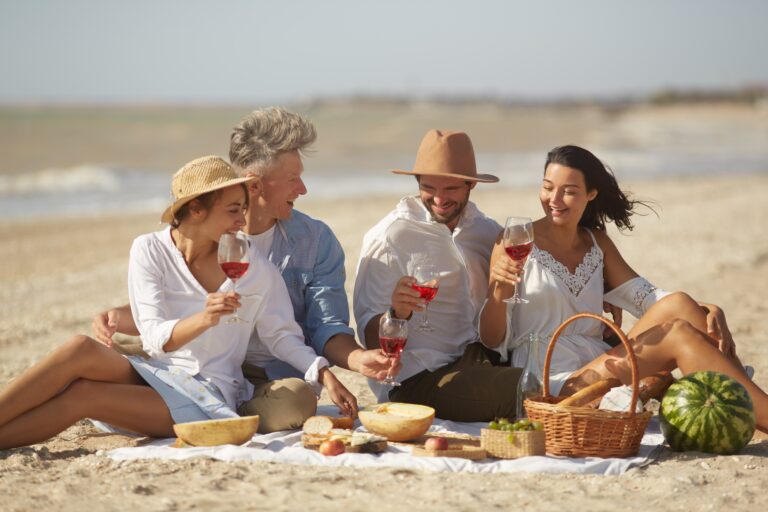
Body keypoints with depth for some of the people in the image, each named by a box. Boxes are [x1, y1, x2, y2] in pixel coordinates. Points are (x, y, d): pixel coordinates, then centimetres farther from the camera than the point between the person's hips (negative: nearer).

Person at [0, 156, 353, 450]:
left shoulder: (255, 267, 0)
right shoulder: (149, 250, -2)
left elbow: (282, 336, 7)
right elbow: (154, 338, -10)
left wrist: (324, 374, -10)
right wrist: (204, 320, -30)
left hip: (209, 394, -2)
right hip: (151, 374, 2)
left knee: (82, 394, -28)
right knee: (82, 350, -30)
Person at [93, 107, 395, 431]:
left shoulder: (317, 241, 6)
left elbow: (327, 329, 2)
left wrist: (357, 359, -20)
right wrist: (117, 317, -7)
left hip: (276, 377, 0)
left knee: (296, 399, -38)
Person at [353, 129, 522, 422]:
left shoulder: (488, 232, 12)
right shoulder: (388, 238, -5)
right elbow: (370, 337, -8)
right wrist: (396, 314, -30)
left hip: (481, 361, 7)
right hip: (417, 378, -7)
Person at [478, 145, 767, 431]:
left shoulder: (596, 243, 19)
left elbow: (647, 298, 6)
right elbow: (492, 339, 0)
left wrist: (710, 312, -12)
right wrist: (500, 289, -20)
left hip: (598, 366, 6)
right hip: (551, 380, -6)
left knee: (677, 305, -19)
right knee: (678, 334, -23)